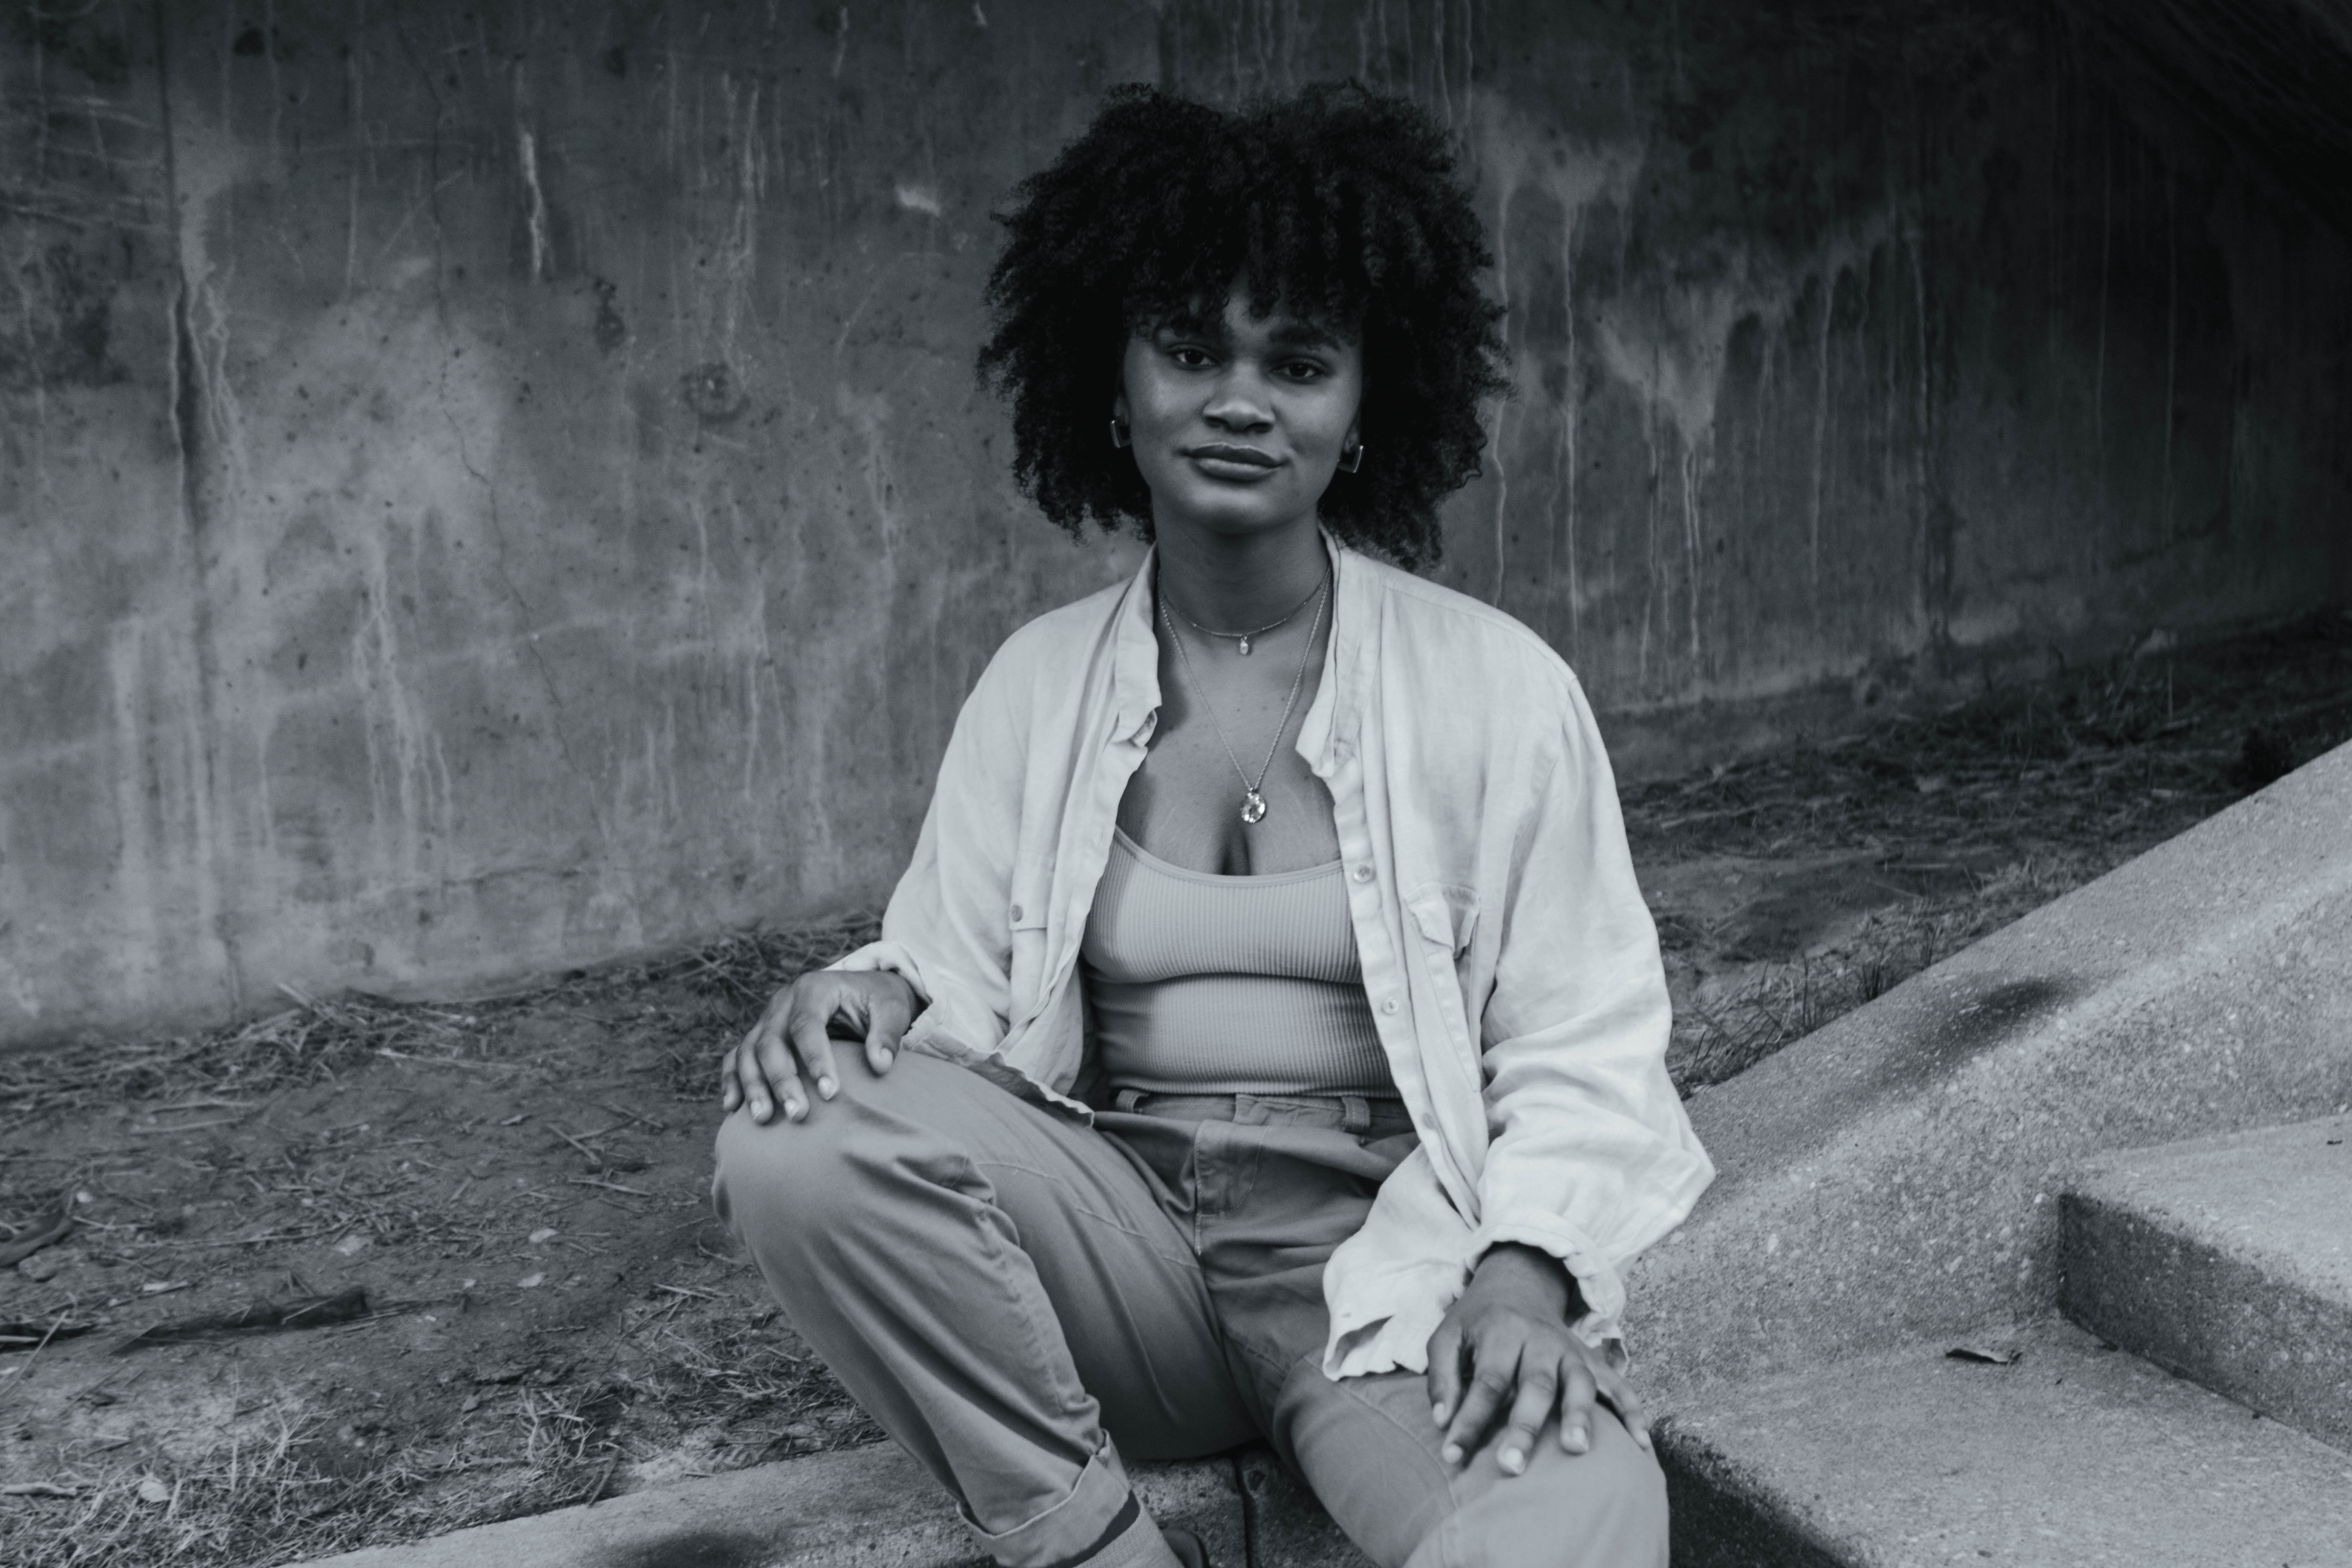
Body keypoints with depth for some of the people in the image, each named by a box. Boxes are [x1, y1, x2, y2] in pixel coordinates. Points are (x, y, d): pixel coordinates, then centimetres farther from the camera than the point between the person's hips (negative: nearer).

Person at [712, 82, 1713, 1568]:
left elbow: (1582, 1050, -2)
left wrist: (1522, 1272, -20)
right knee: (803, 1138, -25)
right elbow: (959, 978, 8)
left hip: (1399, 1246, -4)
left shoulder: (1497, 685, -1)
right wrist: (874, 996, -16)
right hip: (1123, 1235, 4)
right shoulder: (1038, 683, 7)